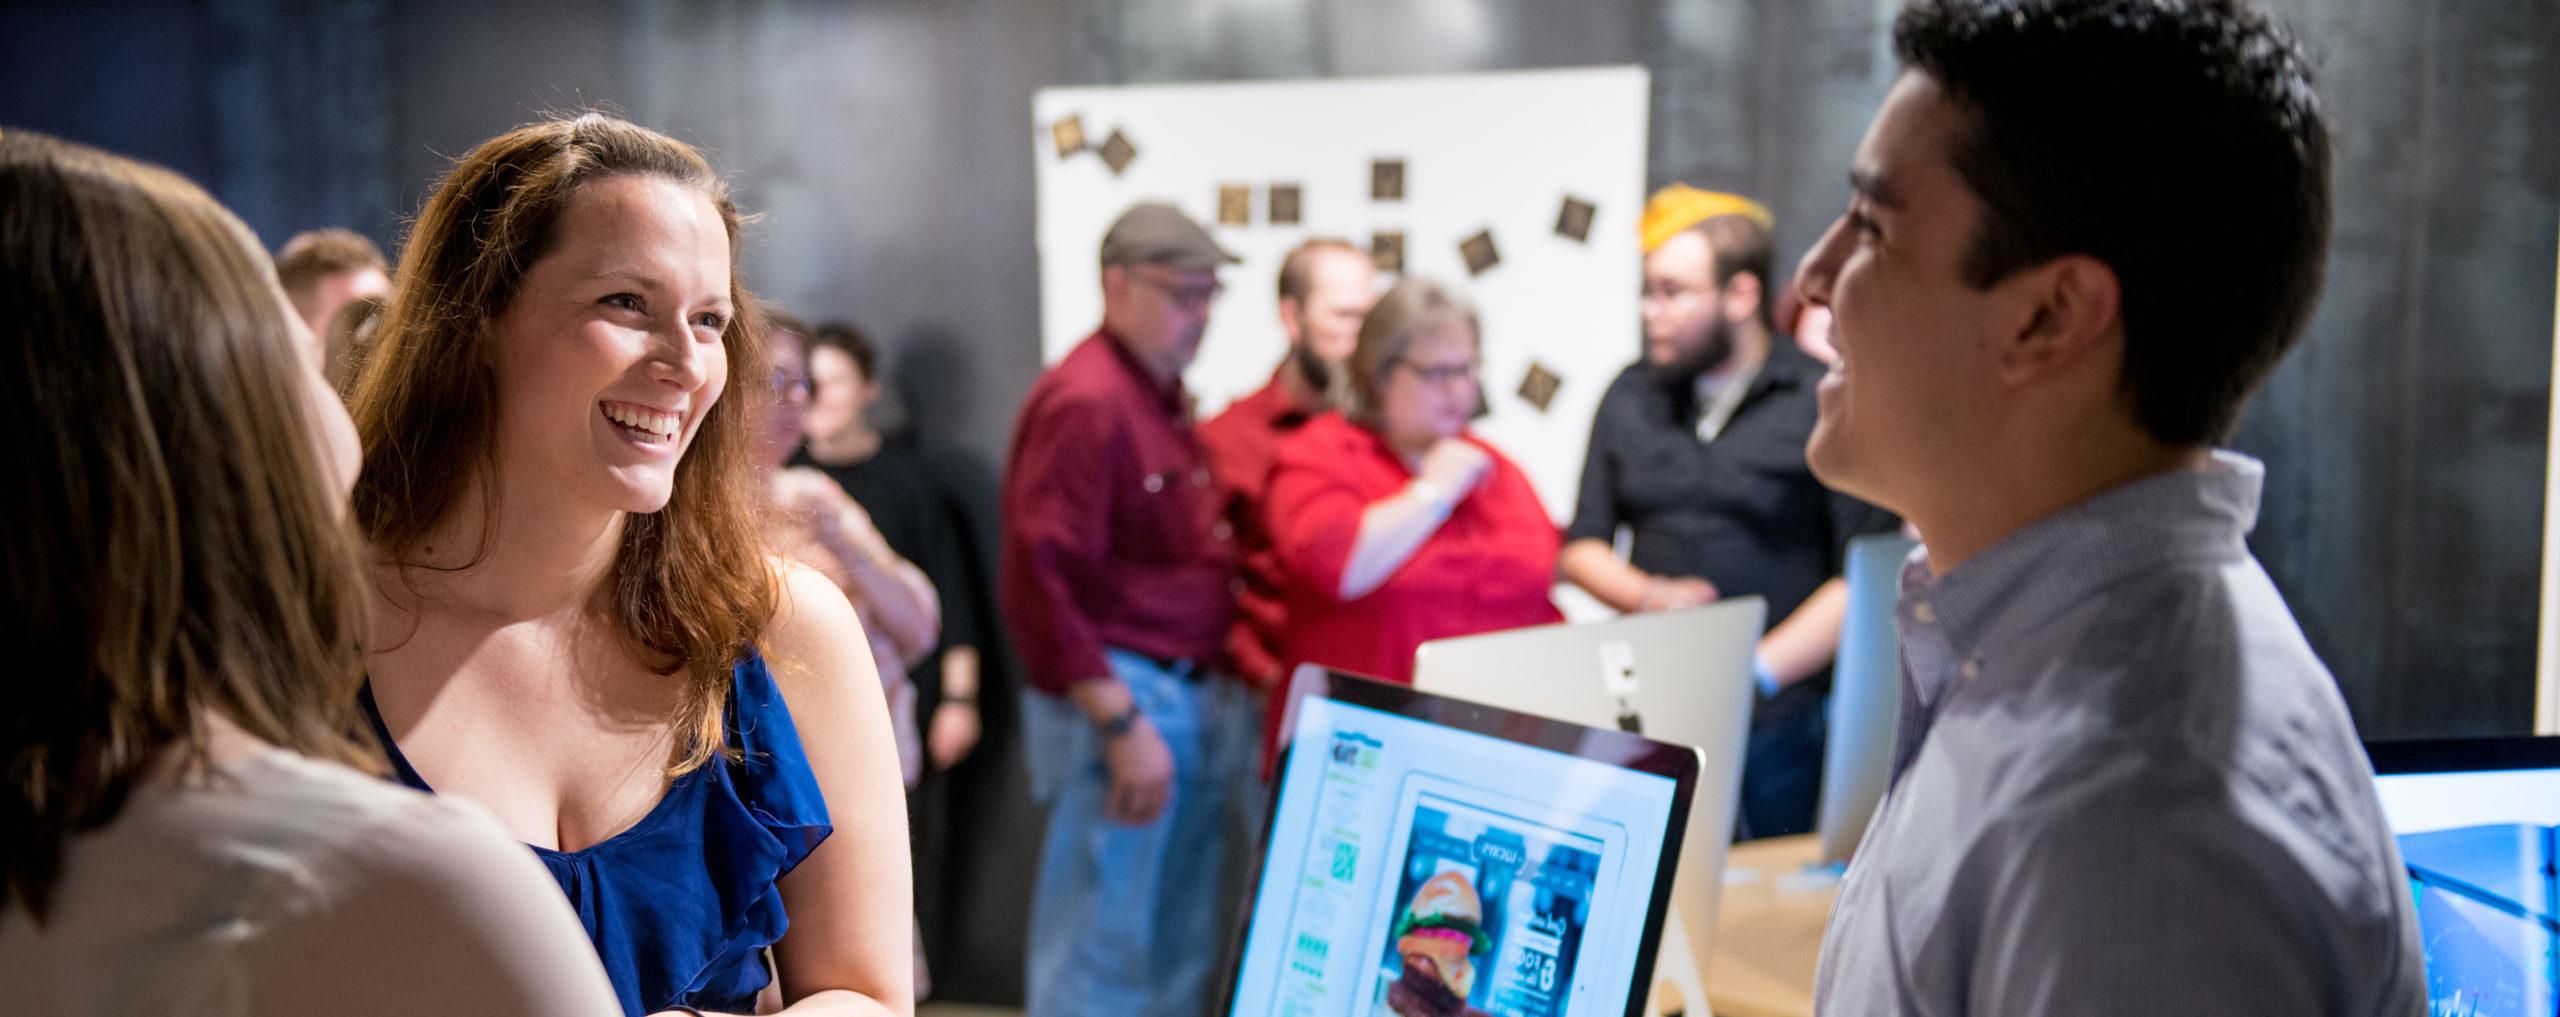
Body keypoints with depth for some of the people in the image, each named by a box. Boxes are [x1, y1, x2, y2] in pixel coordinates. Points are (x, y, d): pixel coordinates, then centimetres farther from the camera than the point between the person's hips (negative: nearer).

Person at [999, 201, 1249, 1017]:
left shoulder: (1164, 393, 14)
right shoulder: (1084, 400, -15)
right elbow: (1040, 581, -21)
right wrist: (1123, 725, -21)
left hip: (1193, 696, 9)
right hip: (1118, 697, -9)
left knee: (1183, 949, 16)